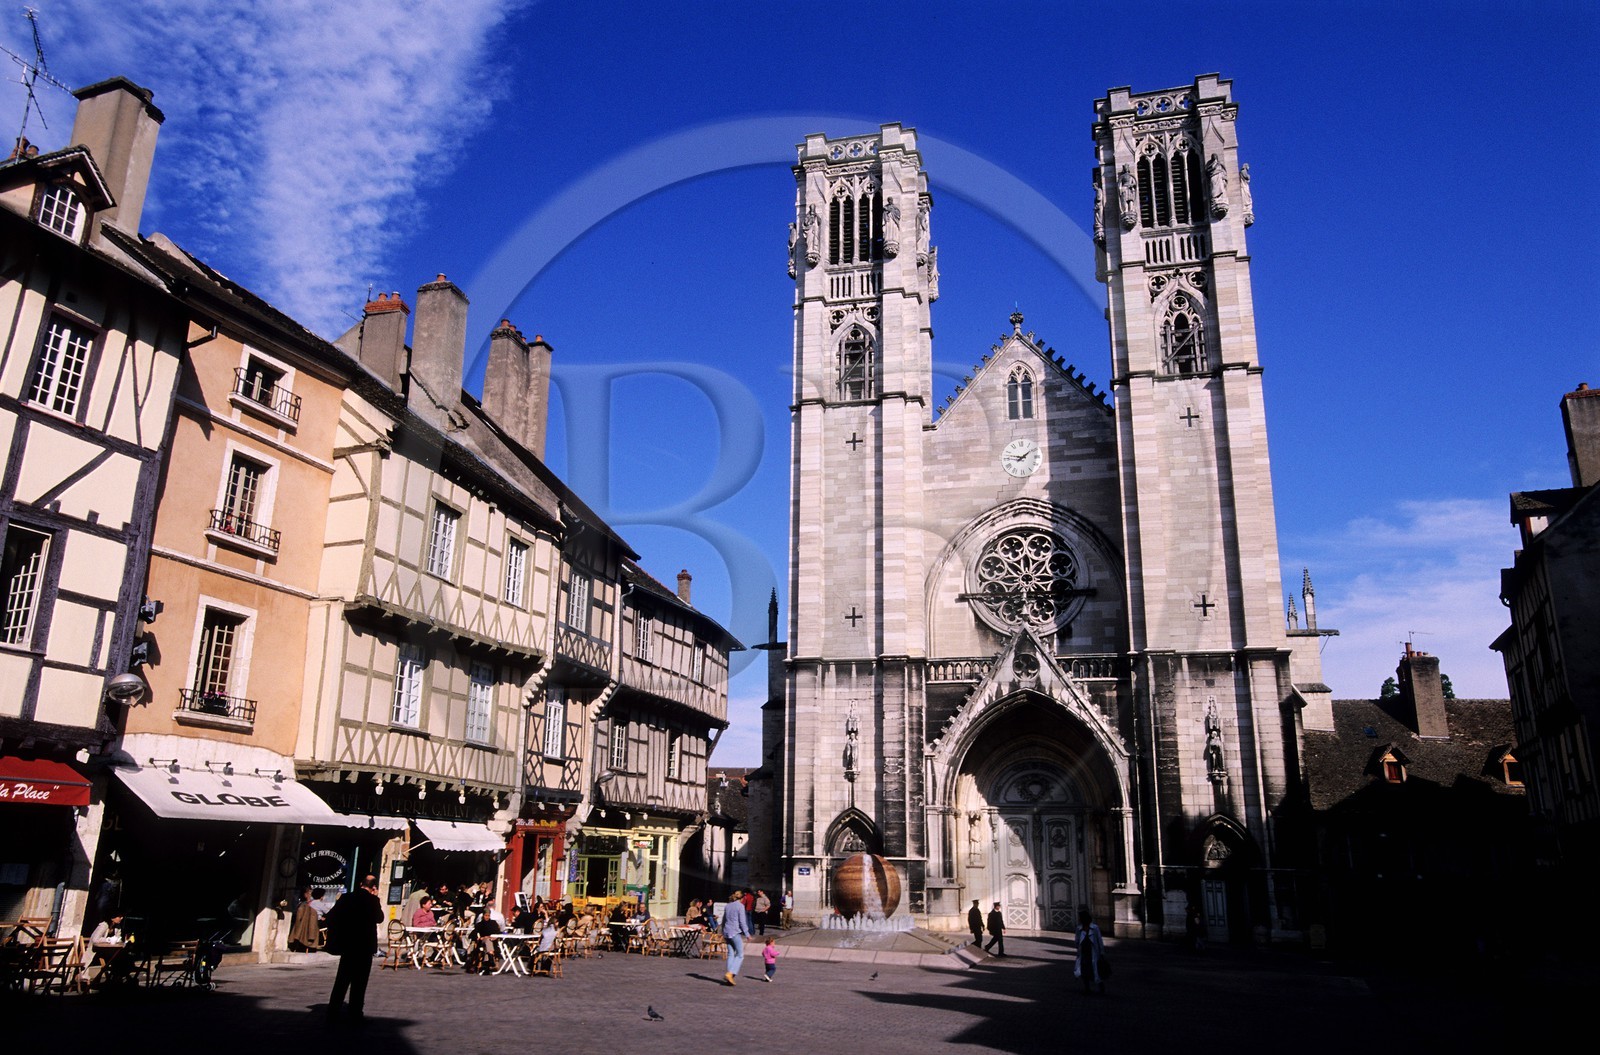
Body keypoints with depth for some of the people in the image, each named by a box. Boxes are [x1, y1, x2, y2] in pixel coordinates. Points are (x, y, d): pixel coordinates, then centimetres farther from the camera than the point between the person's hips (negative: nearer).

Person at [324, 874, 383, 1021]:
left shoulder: (346, 898, 1)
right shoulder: (372, 900, -13)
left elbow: (331, 916, 0)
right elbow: (379, 918, -4)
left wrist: (335, 935, 7)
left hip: (347, 944, 4)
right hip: (365, 946, -4)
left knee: (342, 979, 14)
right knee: (359, 981, 4)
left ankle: (333, 1011, 13)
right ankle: (355, 1013, 5)